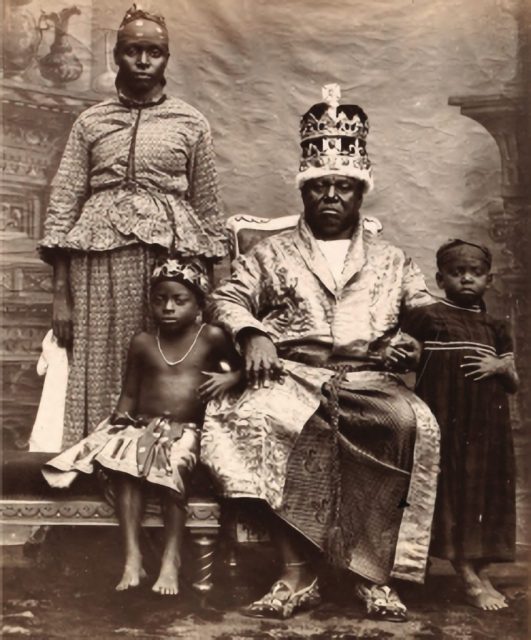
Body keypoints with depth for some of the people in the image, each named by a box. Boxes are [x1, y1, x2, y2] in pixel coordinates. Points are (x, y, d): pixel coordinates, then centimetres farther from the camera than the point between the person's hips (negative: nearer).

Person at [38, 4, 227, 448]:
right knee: (99, 366, 0)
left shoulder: (191, 123, 10)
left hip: (171, 253, 0)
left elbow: (208, 211, 11)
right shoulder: (91, 122, 11)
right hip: (101, 256, 1)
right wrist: (61, 294, -1)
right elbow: (63, 207, 7)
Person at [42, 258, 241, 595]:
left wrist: (231, 378, -12)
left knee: (173, 466, -34)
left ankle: (171, 558, -24)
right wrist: (122, 418, -4)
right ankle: (133, 557, -28)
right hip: (144, 426, 3)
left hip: (188, 431, -2)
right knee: (123, 464, -29)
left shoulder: (212, 337, 2)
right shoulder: (143, 343, 10)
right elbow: (129, 393, 15)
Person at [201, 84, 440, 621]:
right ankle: (296, 575, -27)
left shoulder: (389, 260, 24)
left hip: (369, 378, 1)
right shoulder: (273, 253, 20)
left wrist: (416, 341, -4)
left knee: (412, 423, -33)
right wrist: (252, 333, -9)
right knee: (259, 418, -35)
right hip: (292, 374, -1)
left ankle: (376, 574, -21)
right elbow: (228, 298, 12)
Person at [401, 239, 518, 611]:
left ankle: (480, 573, 18)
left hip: (486, 426, 5)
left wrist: (501, 367, -2)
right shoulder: (426, 318, 2)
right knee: (451, 488, -4)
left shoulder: (495, 329, 15)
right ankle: (471, 578, 4)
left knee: (483, 490, 6)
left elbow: (514, 385, 17)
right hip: (444, 420, -4)